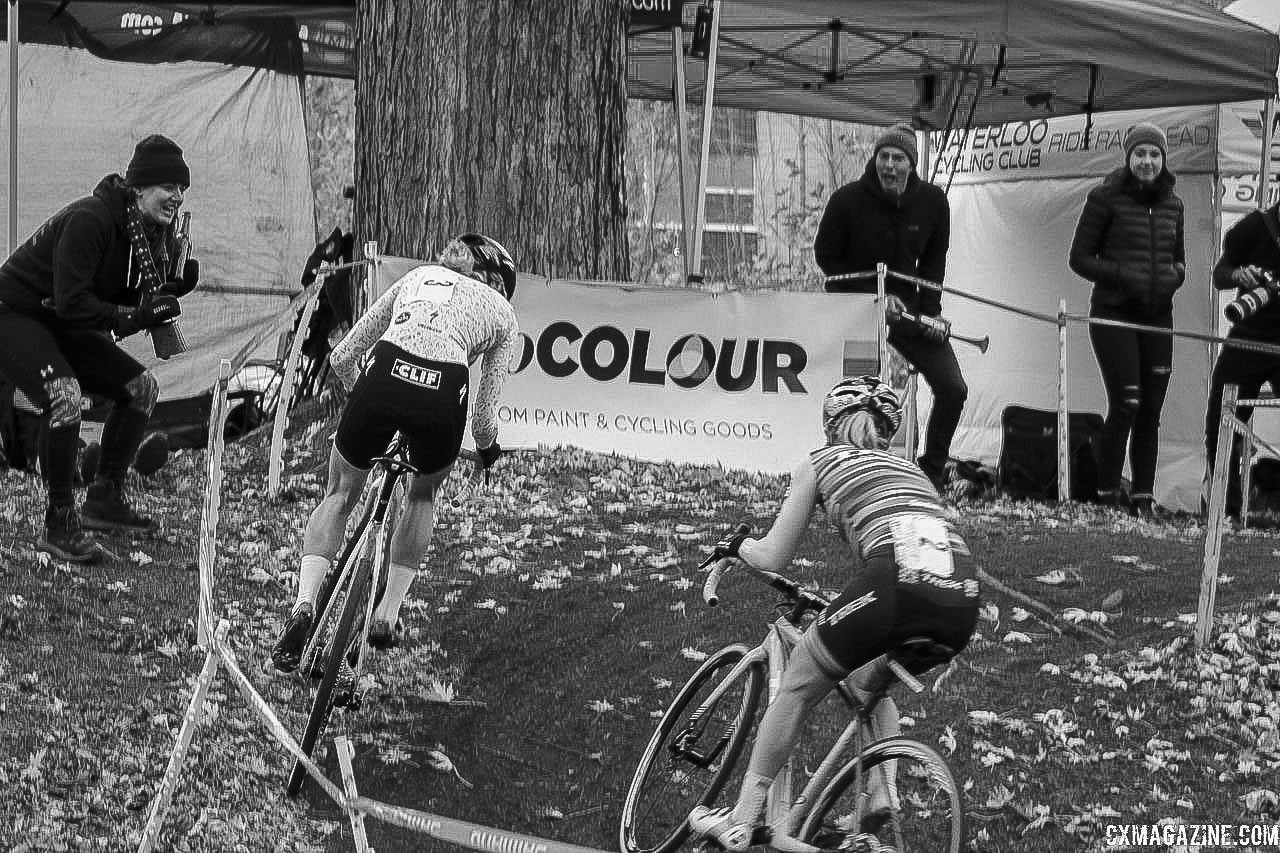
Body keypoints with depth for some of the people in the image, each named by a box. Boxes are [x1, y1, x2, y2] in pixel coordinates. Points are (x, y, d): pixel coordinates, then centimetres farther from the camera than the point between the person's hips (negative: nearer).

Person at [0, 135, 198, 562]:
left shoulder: (156, 233, -1)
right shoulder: (88, 220, -27)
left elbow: (127, 299, 3)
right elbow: (71, 301, -31)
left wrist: (170, 290, -14)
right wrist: (133, 317, -34)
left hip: (62, 326, 9)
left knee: (141, 386, 5)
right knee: (65, 395, -32)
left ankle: (105, 497, 13)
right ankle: (59, 524, -23)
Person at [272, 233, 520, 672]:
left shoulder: (418, 276, 33)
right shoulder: (503, 311, 28)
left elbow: (341, 358, 30)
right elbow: (484, 414, 23)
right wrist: (488, 447, 44)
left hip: (382, 377, 1)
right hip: (442, 395, -1)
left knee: (339, 496, 22)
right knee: (423, 495, 30)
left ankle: (304, 605, 1)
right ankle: (387, 616, 25)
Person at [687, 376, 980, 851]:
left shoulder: (821, 462, 22)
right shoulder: (906, 468, 35)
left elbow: (774, 558, 22)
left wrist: (737, 546, 43)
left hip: (898, 581, -5)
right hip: (962, 602, 5)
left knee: (797, 687, 15)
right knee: (868, 679, 33)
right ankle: (883, 791, 14)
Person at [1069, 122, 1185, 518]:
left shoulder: (1172, 204, 11)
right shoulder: (1106, 198, -4)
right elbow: (1079, 258, -4)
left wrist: (1174, 276, -3)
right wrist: (1123, 275, -17)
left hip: (1157, 317, 5)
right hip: (1114, 312, -5)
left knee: (1150, 411, 5)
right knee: (1125, 406, -11)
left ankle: (1143, 498, 12)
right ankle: (1106, 496, 1)